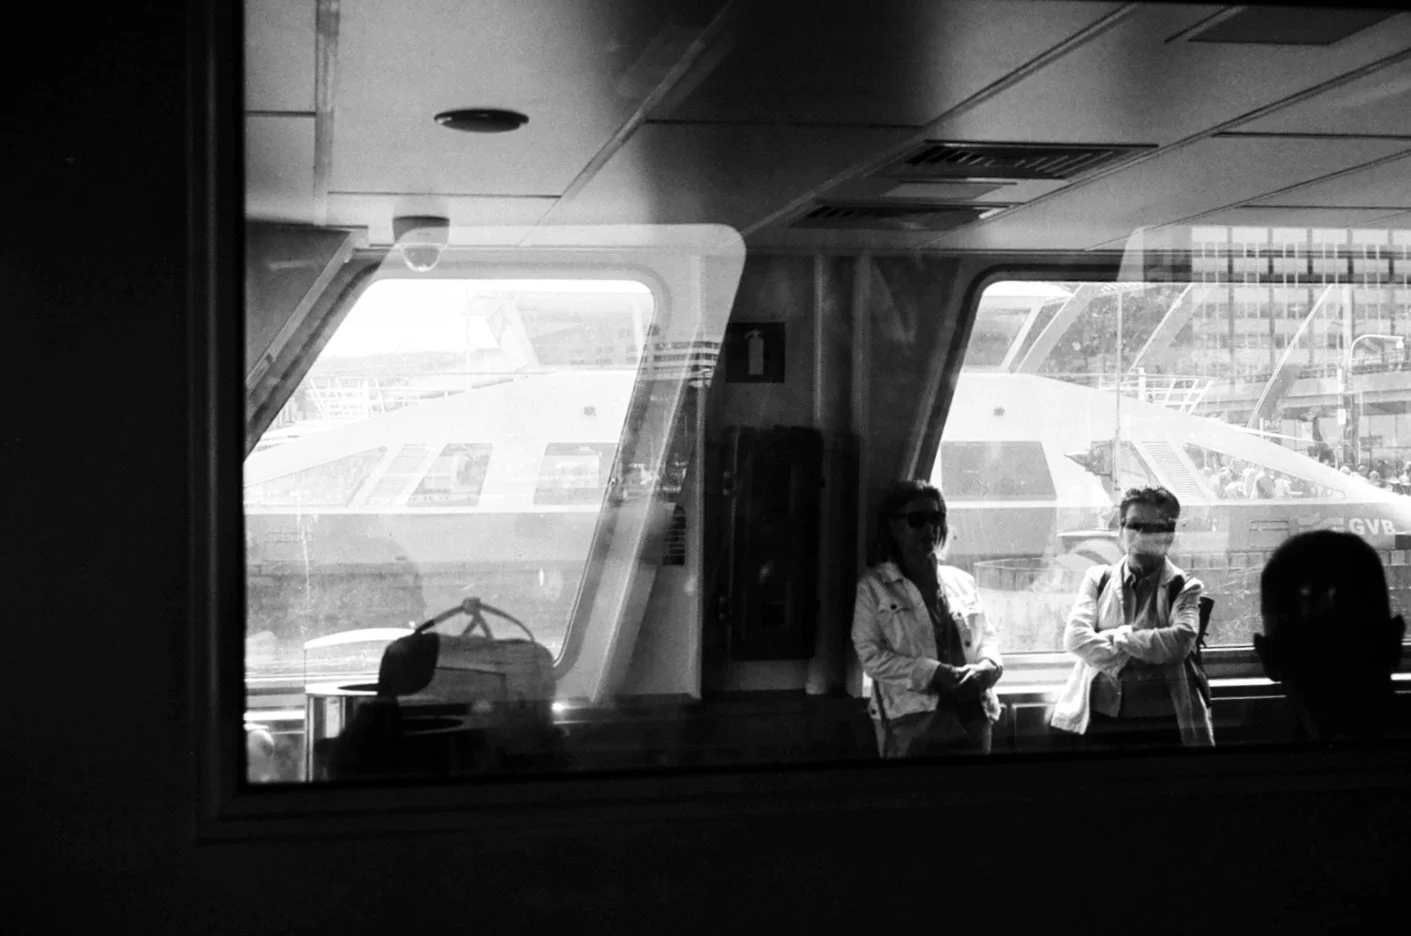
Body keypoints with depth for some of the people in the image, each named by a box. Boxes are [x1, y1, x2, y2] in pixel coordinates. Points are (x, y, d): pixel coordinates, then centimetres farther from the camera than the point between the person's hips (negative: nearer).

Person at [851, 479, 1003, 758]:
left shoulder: (962, 581, 16)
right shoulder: (874, 585, 3)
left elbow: (987, 638, 18)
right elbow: (871, 656, -6)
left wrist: (988, 666, -6)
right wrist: (934, 673, -16)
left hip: (973, 717, 4)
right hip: (911, 720, -4)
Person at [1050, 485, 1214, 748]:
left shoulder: (1184, 587, 3)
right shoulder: (1098, 578, 8)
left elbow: (1180, 642, -15)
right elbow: (1074, 636, -5)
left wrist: (1117, 636, -11)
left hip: (1162, 722, -1)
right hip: (1101, 717, 1)